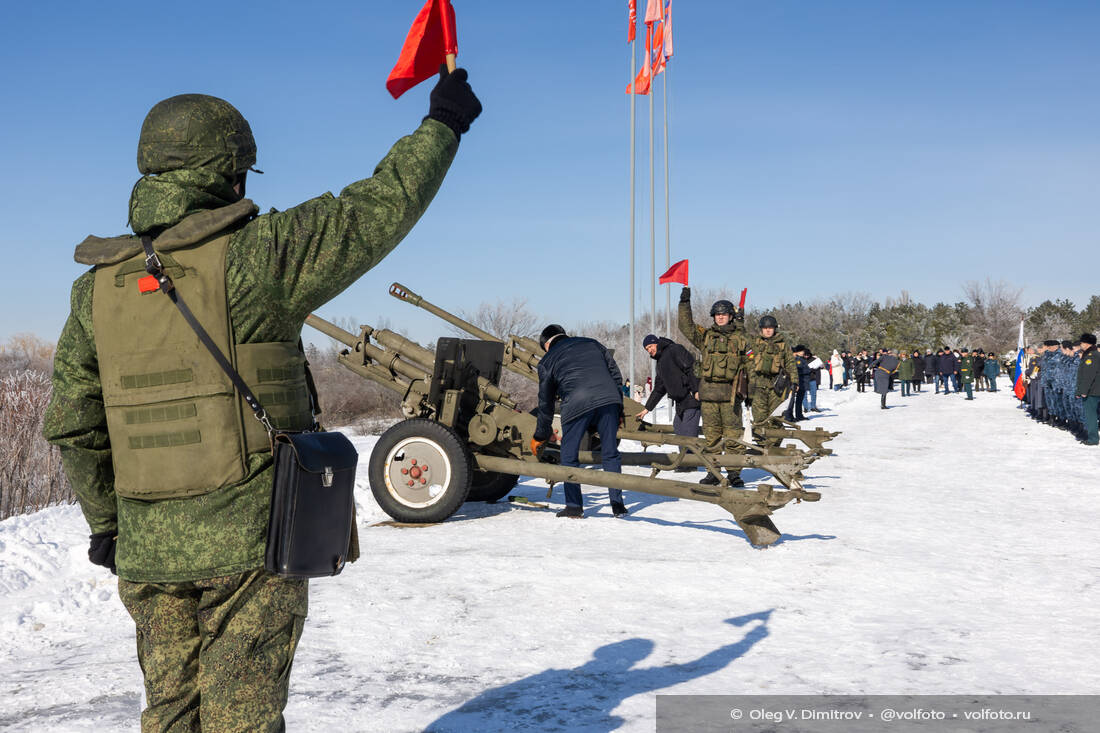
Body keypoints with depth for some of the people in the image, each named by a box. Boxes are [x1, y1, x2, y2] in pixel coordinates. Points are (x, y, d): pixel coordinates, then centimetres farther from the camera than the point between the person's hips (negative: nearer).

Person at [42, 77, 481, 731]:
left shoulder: (98, 285, 5)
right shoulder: (256, 255, -11)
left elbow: (73, 423, 10)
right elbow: (381, 209, -3)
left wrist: (105, 520, 23)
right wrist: (444, 122, 12)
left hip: (149, 548, 5)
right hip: (253, 537, -5)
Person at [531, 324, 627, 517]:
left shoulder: (547, 361, 19)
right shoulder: (592, 344, 28)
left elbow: (546, 402, 22)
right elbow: (616, 375, 23)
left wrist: (540, 436, 33)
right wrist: (619, 410, 27)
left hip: (577, 404, -3)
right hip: (609, 399, 3)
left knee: (569, 457, 10)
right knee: (610, 454, 12)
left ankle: (574, 507, 10)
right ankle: (617, 504, 11)